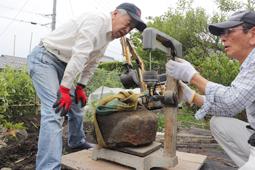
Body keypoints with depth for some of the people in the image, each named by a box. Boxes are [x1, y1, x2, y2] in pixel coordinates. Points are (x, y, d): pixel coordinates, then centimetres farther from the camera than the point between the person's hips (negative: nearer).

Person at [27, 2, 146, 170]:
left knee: (76, 104, 17)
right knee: (55, 110, -21)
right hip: (44, 58, -9)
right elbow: (79, 55, -28)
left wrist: (80, 87, 9)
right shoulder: (97, 19, -20)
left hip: (62, 64, 9)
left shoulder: (108, 34, 10)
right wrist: (64, 89, -29)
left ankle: (77, 142, 37)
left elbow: (92, 62, 14)